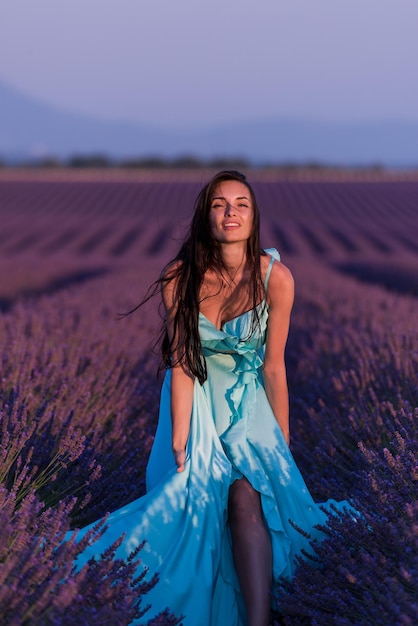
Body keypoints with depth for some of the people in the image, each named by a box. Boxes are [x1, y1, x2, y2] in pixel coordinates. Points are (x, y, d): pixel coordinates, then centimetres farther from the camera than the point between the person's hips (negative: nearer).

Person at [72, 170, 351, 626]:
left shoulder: (275, 278, -15)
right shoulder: (180, 278, -14)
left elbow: (273, 366, -8)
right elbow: (181, 365, -13)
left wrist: (282, 442, -3)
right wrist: (179, 440, -17)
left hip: (248, 401, -2)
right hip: (196, 400, 2)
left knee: (246, 496, -25)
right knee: (199, 494, -19)